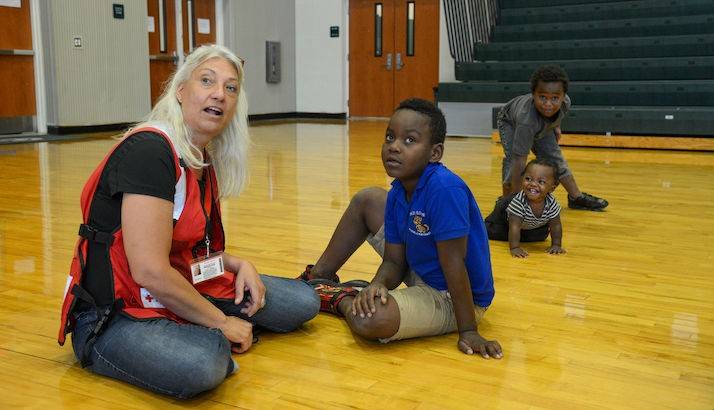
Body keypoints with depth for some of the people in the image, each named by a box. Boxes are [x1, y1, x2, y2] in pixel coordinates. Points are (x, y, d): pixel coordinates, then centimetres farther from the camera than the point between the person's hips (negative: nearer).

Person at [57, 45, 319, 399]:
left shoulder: (204, 161, 7)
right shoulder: (148, 150, -21)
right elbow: (150, 271, -26)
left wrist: (238, 264, 0)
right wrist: (221, 322, -14)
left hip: (182, 294, 9)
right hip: (114, 316, -9)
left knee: (303, 302, 4)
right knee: (199, 367, -39)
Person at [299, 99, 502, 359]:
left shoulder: (445, 189, -30)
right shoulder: (397, 193, -5)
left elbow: (453, 264, -28)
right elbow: (394, 261, -1)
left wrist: (468, 331, -24)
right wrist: (377, 285, -22)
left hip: (451, 298, -8)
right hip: (421, 275, 8)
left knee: (369, 319, -34)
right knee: (366, 200, 12)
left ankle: (340, 299, 4)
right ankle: (319, 277, 29)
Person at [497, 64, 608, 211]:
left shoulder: (565, 102, -34)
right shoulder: (527, 119, -50)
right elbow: (520, 161, -48)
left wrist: (556, 126, 10)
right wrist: (515, 196, -47)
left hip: (543, 127, 5)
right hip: (510, 122, -5)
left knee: (555, 158, 4)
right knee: (512, 160, -24)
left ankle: (576, 197, 19)